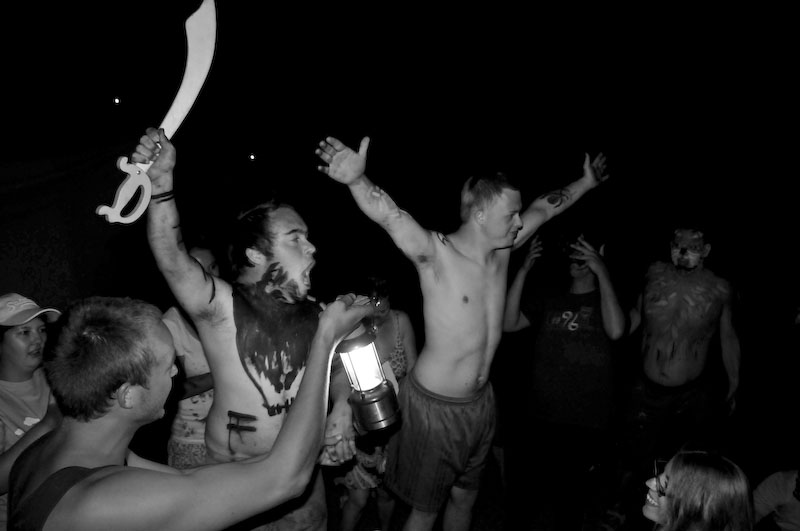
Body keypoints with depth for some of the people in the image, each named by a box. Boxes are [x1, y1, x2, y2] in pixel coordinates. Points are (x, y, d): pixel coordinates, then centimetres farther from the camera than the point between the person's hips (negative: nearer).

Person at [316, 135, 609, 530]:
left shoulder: (501, 249, -1)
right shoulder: (435, 252, -22)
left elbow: (545, 207, 15)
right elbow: (387, 214, -40)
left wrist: (587, 181, 25)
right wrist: (357, 181, -59)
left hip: (481, 401, 7)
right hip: (434, 406, -6)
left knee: (464, 498, 24)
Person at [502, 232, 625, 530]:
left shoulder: (606, 300, 3)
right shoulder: (550, 301, 10)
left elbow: (615, 331, -18)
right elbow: (509, 324, -3)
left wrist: (602, 271, -20)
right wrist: (524, 270, -10)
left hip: (587, 427, -2)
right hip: (539, 419, 3)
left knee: (567, 500, 8)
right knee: (524, 495, 10)